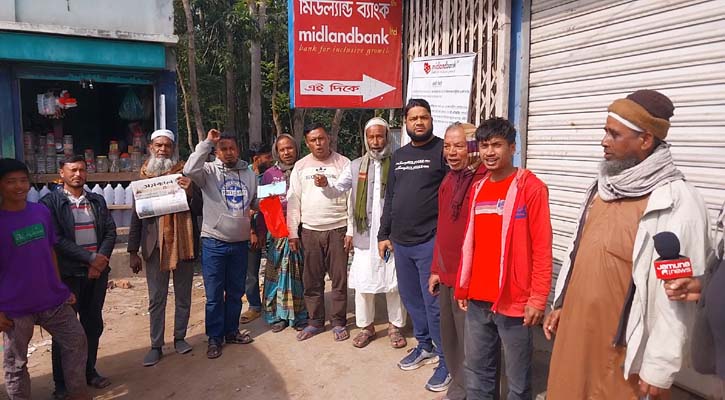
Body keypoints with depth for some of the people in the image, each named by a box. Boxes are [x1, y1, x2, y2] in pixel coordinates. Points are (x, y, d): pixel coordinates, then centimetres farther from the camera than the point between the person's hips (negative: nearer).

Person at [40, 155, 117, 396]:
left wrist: (100, 261, -10)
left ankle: (90, 371, 27)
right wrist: (91, 257, -16)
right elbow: (56, 239, -12)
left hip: (97, 272, 4)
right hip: (67, 274, -4)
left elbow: (110, 232, 5)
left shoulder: (97, 201, 10)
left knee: (93, 324, 12)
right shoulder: (50, 202, -4)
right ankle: (61, 383, 18)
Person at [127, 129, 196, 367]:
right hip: (155, 245, 1)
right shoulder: (143, 178, 4)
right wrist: (133, 251, 4)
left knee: (183, 295, 11)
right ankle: (156, 345, 18)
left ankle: (180, 337, 27)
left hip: (181, 242, 0)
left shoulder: (184, 174, -1)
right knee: (156, 298, 8)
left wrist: (190, 192, -22)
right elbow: (136, 216, 7)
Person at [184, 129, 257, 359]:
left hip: (240, 242, 4)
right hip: (213, 243, -4)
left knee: (236, 292, 15)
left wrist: (254, 230, 7)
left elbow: (255, 205, 16)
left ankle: (231, 331, 30)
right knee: (214, 295, 4)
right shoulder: (209, 171, -5)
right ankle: (215, 338, 17)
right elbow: (189, 170, -27)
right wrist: (206, 142, -23)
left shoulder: (249, 174, 8)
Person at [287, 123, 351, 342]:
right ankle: (315, 321, 23)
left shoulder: (343, 163, 0)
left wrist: (352, 231, -8)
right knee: (311, 280, 8)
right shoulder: (300, 166, 8)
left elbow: (351, 198, -2)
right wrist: (293, 233, 3)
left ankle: (338, 322, 18)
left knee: (340, 279, 4)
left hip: (338, 228, -2)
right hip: (309, 230, 2)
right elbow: (293, 201, 8)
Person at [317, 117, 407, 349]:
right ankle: (366, 326, 25)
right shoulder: (356, 166, 6)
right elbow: (337, 192, 4)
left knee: (394, 282, 7)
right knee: (363, 282, 8)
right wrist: (325, 185, -16)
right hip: (364, 234, 2)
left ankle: (395, 326, 24)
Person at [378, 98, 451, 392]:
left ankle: (446, 359, 14)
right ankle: (425, 347, 34)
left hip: (430, 242, -6)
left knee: (434, 303, -1)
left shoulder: (442, 150, -5)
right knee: (410, 298, 16)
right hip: (400, 243, 7)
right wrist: (383, 234, 16)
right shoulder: (398, 156, 14)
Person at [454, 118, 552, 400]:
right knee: (476, 372, 16)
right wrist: (463, 288, 13)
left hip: (515, 301, -5)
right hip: (478, 300, 6)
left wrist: (538, 299, -13)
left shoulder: (531, 188, -8)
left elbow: (542, 248, -10)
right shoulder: (477, 189, 10)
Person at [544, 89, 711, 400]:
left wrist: (659, 368, -16)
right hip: (576, 327, 7)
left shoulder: (678, 201, -16)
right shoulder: (602, 186, 6)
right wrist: (560, 304, 15)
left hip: (624, 346, -6)